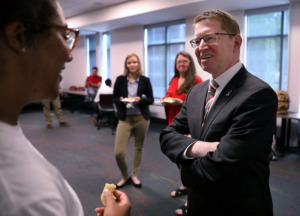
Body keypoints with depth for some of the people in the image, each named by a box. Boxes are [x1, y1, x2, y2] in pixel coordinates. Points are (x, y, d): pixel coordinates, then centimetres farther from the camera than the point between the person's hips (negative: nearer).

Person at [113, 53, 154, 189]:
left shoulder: (145, 80, 0)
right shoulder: (120, 79, 0)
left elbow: (151, 99, 2)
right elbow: (114, 99, 5)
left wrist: (140, 100, -17)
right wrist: (121, 101, -17)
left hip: (142, 118, 1)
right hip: (125, 119, 0)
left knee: (139, 147, 12)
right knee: (118, 152, -7)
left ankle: (134, 175, 34)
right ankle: (125, 177, 20)